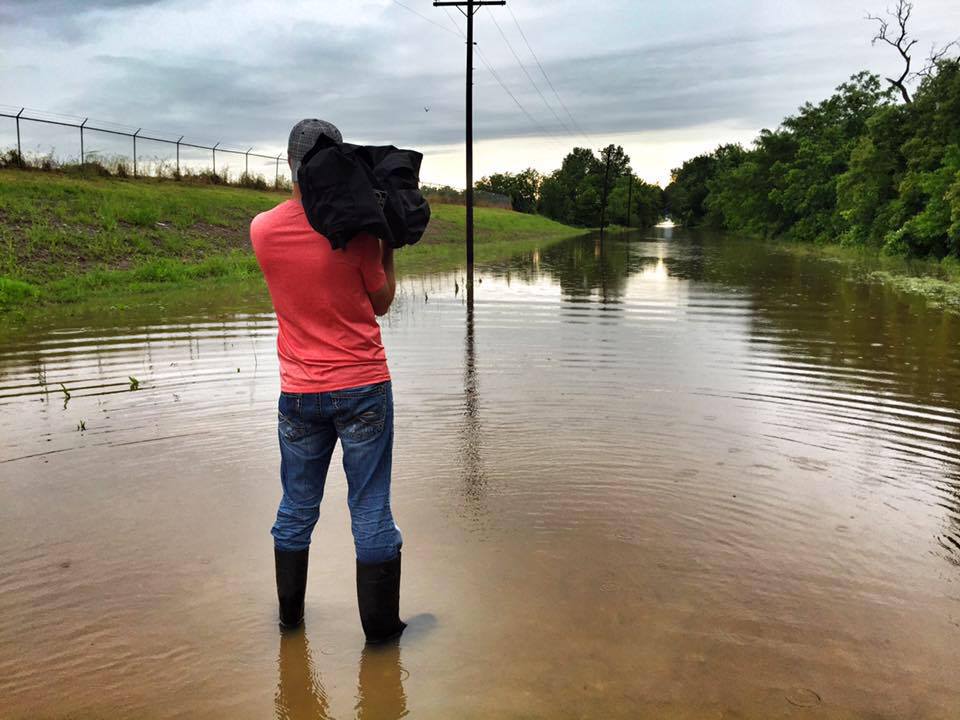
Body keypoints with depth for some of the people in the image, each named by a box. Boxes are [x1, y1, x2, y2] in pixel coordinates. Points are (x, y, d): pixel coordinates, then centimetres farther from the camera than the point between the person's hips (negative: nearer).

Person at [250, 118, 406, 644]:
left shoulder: (262, 230, -3)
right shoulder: (358, 228, -13)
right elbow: (381, 302, -1)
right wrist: (388, 242, 7)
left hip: (298, 393, 3)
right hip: (362, 388, -3)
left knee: (297, 507, 18)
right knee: (371, 508, 7)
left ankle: (290, 614, 33)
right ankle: (380, 625, 19)